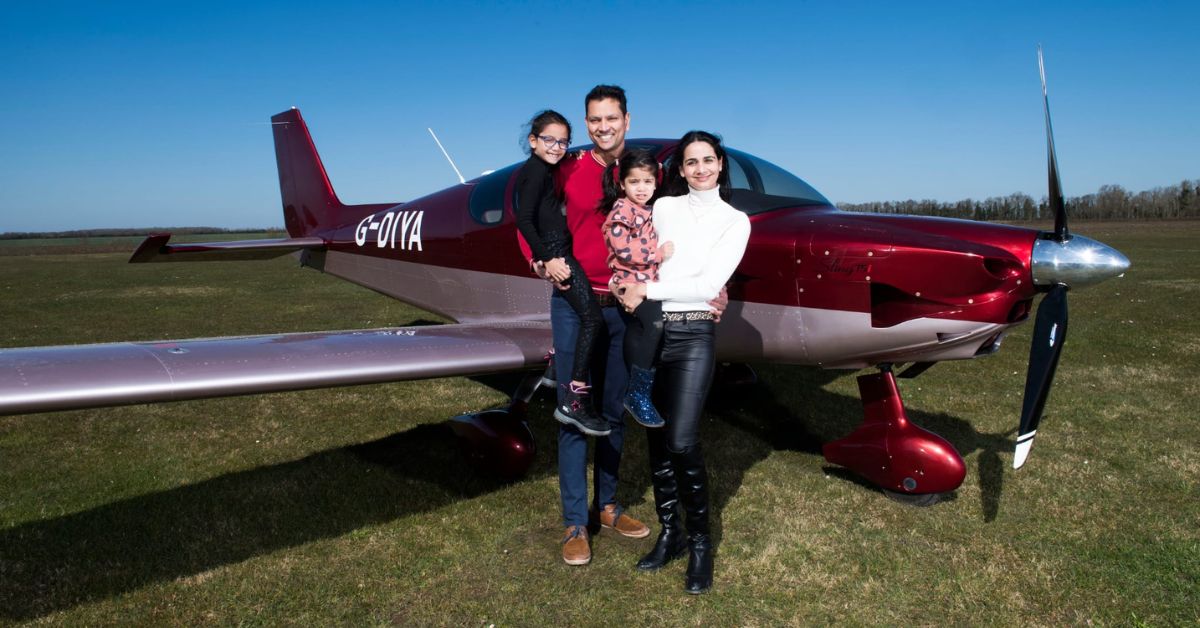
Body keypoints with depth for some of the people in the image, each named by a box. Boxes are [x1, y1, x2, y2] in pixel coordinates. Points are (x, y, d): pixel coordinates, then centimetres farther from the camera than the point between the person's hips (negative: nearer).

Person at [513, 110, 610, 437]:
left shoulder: (545, 170, 19)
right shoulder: (536, 170, -10)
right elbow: (524, 220, -18)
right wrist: (547, 259, -22)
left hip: (560, 251, 10)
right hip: (554, 252, -10)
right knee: (593, 317, -16)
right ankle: (574, 401, -19)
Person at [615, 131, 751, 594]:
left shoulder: (735, 221, 3)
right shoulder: (663, 207, 11)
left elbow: (710, 283, -8)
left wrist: (647, 290, -10)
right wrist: (630, 287, -7)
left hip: (693, 334, -3)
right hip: (649, 329, 3)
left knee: (682, 441, -13)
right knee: (655, 438, 7)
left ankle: (700, 544, 5)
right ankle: (669, 532, 22)